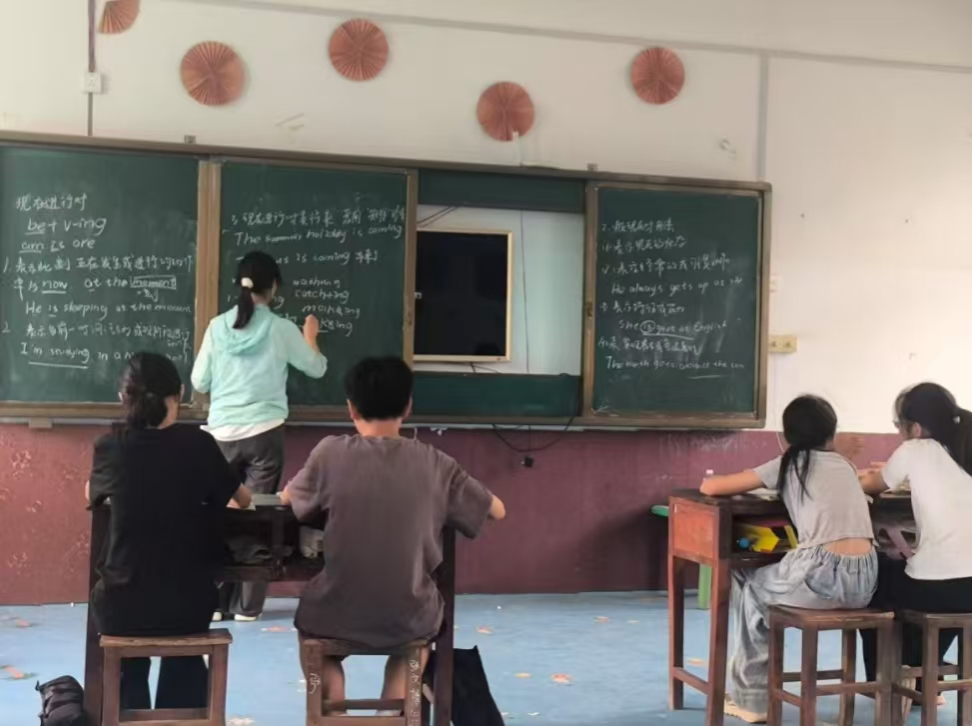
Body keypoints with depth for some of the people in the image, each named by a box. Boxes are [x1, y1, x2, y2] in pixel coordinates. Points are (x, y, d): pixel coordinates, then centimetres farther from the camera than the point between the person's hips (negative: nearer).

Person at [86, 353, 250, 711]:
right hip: (188, 606, 0)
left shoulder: (110, 446, -6)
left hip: (123, 608, 0)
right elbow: (243, 500, 11)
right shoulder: (198, 444, -7)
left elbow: (92, 495, 17)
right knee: (185, 663, 36)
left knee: (128, 666, 35)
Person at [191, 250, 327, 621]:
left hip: (222, 434, 2)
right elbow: (316, 368, 12)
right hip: (264, 434, -2)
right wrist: (310, 336, 30)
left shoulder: (218, 326, 1)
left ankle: (216, 601, 13)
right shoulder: (281, 329, -3)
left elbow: (199, 382, 5)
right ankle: (247, 605, 8)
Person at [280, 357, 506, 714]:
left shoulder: (331, 452, -8)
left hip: (339, 616, -1)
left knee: (309, 618, 35)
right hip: (407, 618, 1)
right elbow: (498, 510, 8)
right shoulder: (435, 463, -5)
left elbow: (288, 498, 11)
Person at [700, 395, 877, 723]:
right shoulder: (843, 464, 21)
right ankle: (752, 692, 36)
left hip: (824, 576, -5)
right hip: (864, 580, 5)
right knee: (768, 583, 31)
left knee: (747, 587, 24)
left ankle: (751, 697, 28)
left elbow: (709, 487, 7)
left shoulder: (789, 463, 8)